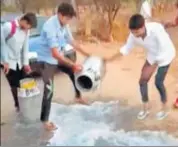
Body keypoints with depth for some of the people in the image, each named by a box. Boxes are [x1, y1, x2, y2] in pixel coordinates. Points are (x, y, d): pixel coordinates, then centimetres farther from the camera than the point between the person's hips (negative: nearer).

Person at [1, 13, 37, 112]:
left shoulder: (26, 30, -1)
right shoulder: (8, 27, -21)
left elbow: (25, 47, 4)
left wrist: (26, 63, 2)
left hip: (19, 62, 6)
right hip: (9, 62, -5)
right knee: (14, 85, -1)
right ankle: (18, 105, 16)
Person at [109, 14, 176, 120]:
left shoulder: (156, 30, -39)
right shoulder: (134, 35, -22)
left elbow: (164, 52, -31)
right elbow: (127, 48, -5)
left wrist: (151, 68, -26)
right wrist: (112, 57, -17)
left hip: (165, 55, -5)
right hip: (153, 55, 6)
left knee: (158, 82, -3)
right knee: (143, 81, 2)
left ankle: (165, 109, 22)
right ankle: (145, 109, 21)